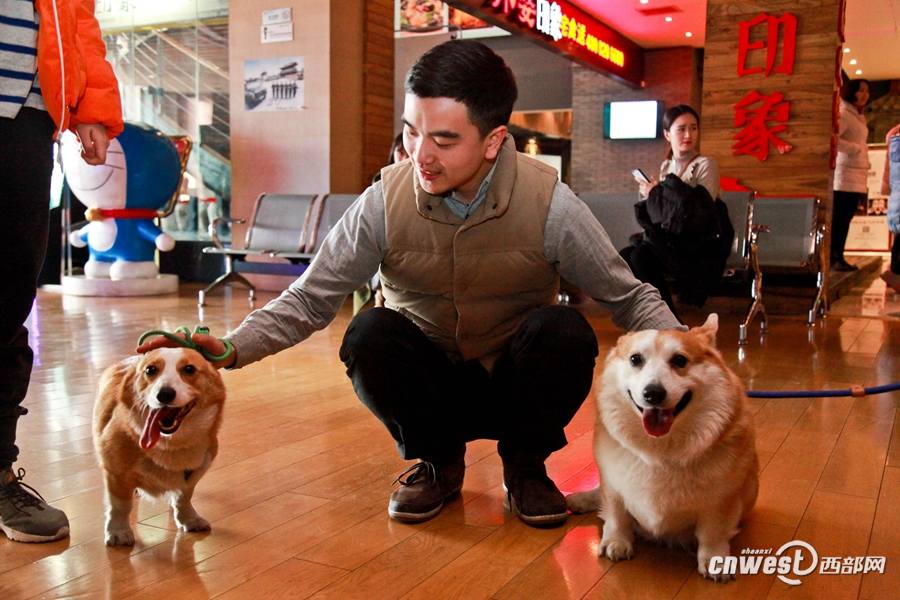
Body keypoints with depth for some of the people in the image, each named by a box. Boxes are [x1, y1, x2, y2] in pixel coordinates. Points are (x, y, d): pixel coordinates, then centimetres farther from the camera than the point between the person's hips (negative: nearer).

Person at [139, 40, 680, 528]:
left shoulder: (550, 204, -20)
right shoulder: (386, 202, -17)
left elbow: (630, 297, -11)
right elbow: (308, 301, -13)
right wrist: (232, 349, -29)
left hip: (517, 389, 0)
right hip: (431, 386, 1)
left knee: (565, 330, -30)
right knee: (370, 333, -28)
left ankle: (525, 464, -1)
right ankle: (437, 461, 0)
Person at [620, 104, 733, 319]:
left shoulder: (706, 165, -6)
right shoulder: (666, 166, 13)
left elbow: (700, 214, -17)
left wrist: (657, 193, -10)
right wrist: (650, 194, -8)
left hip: (700, 247, -6)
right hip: (670, 240, 6)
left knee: (640, 257, -29)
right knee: (624, 257, -20)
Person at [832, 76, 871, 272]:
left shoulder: (859, 117, 20)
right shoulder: (844, 114, -9)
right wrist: (855, 149, -16)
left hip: (857, 176, 9)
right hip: (845, 174, -9)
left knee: (846, 218, 8)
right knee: (838, 218, -7)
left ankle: (839, 257, 11)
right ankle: (832, 258, -6)